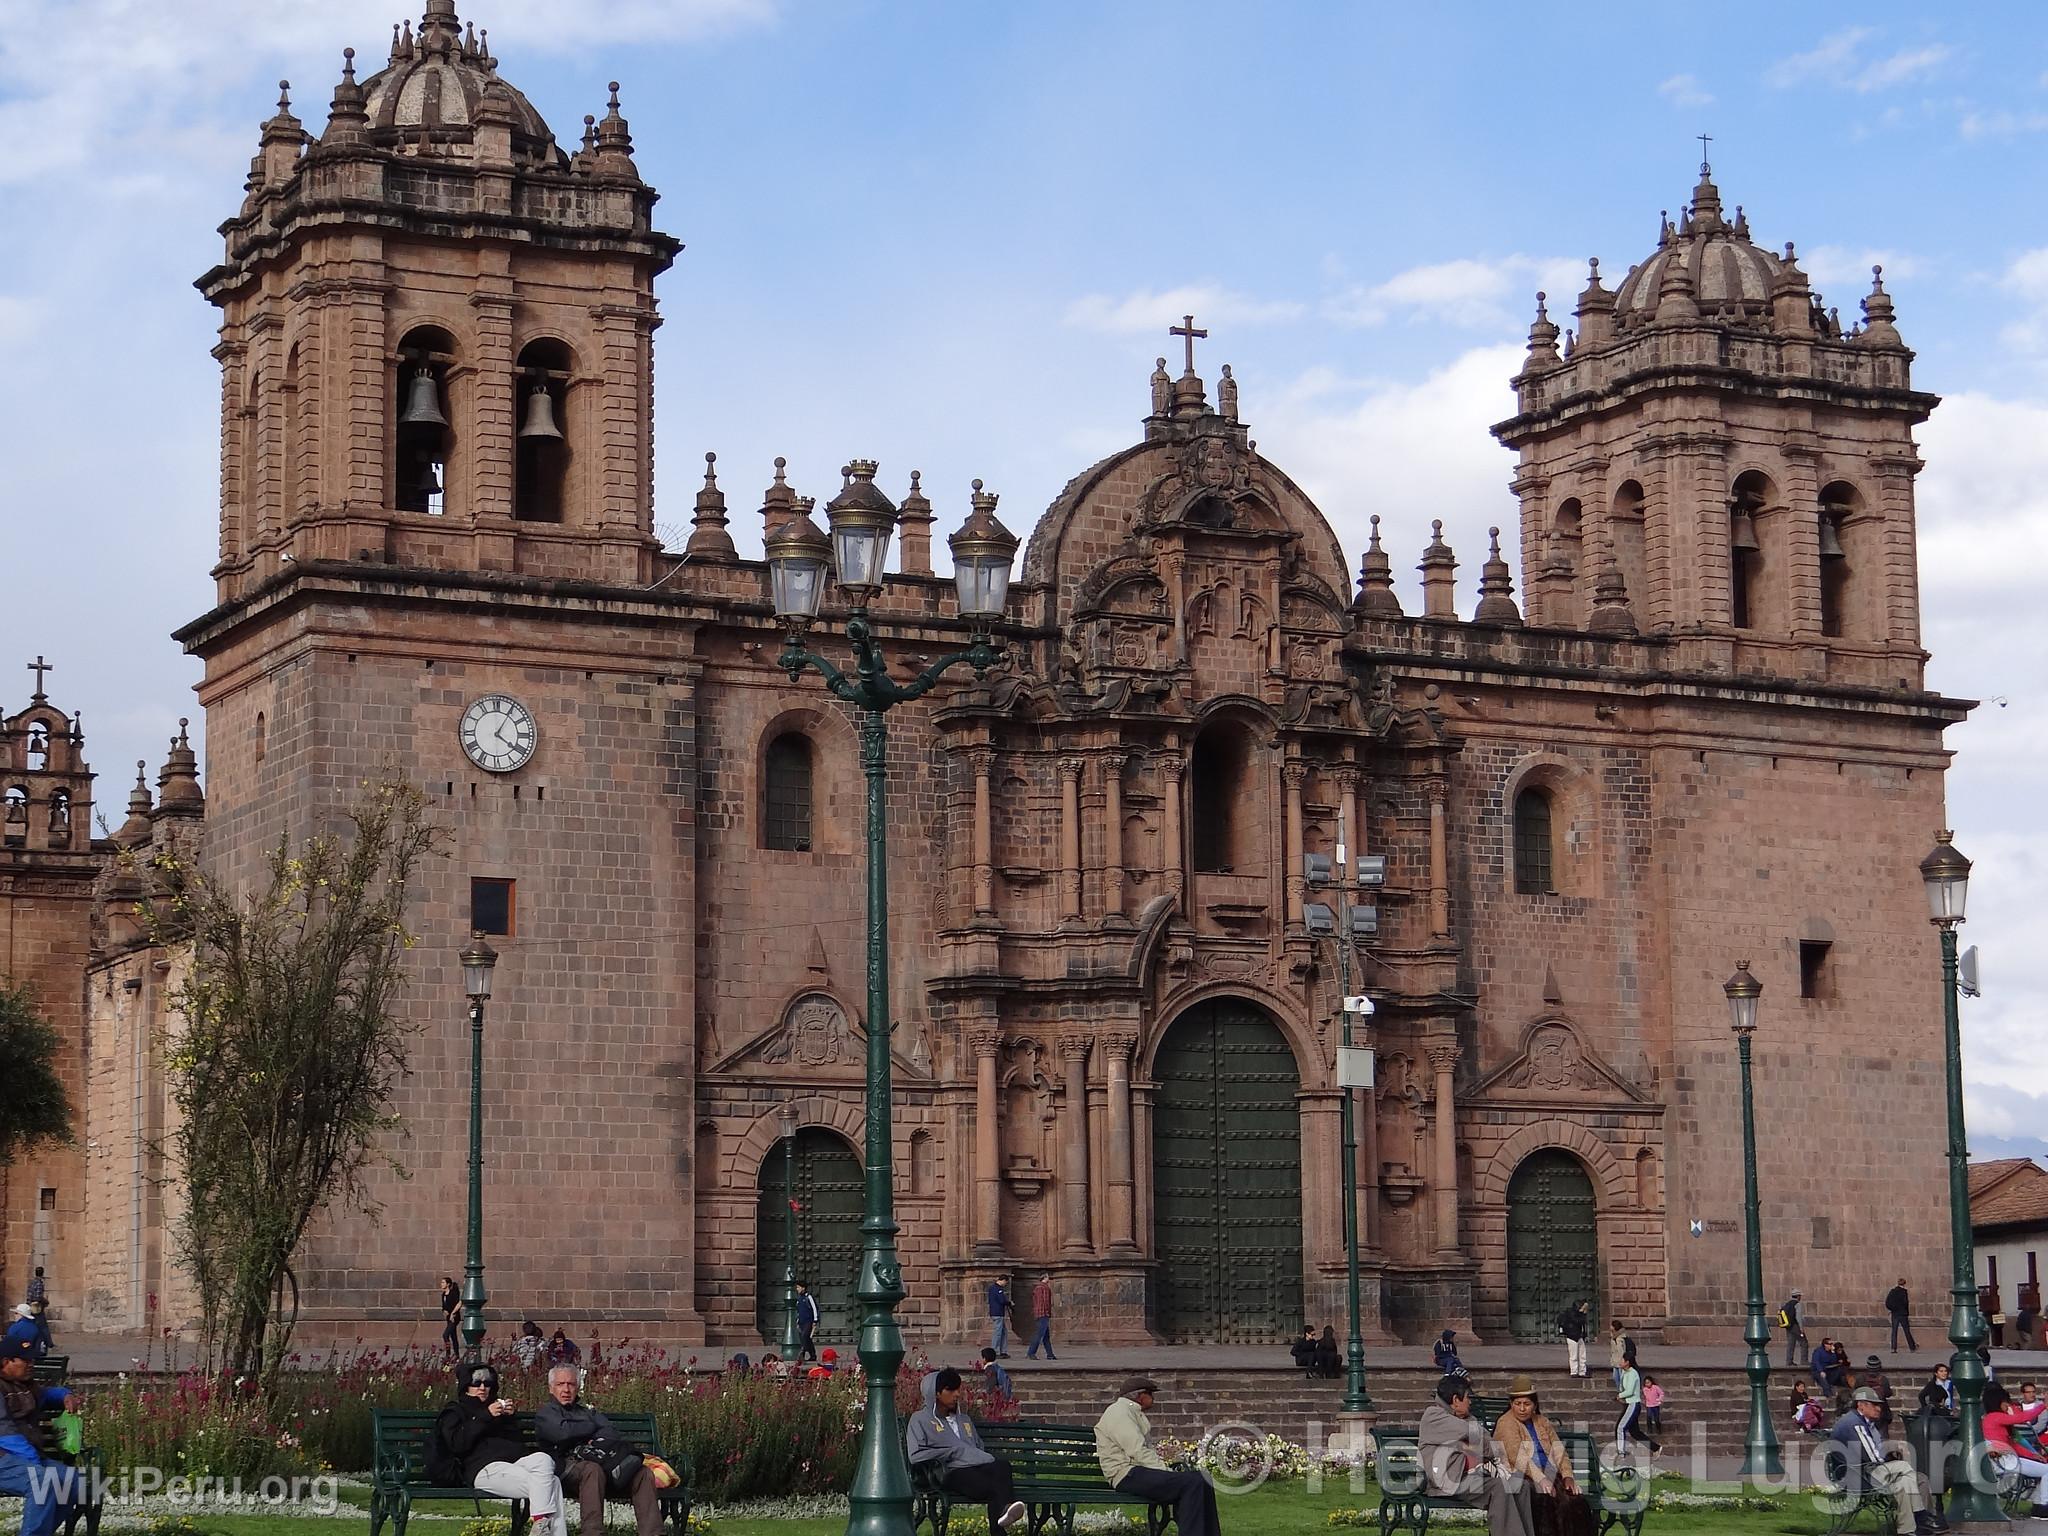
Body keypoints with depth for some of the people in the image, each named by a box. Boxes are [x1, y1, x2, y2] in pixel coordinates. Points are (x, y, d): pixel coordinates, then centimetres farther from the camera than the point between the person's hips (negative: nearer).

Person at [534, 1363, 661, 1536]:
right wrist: (592, 1428, 9)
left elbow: (611, 1433, 16)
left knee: (643, 1473, -21)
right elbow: (562, 1432, -6)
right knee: (593, 1469, -41)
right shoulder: (546, 1412, 18)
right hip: (568, 1466, -5)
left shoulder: (586, 1410, 34)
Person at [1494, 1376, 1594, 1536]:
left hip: (1547, 1476, 6)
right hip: (1519, 1479, -6)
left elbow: (1558, 1451, 14)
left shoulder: (1542, 1422, 21)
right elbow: (1518, 1457, -14)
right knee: (1544, 1502, -35)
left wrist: (1567, 1476, -5)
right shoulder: (1506, 1424, 0)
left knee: (1575, 1502, -22)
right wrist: (1540, 1479, -26)